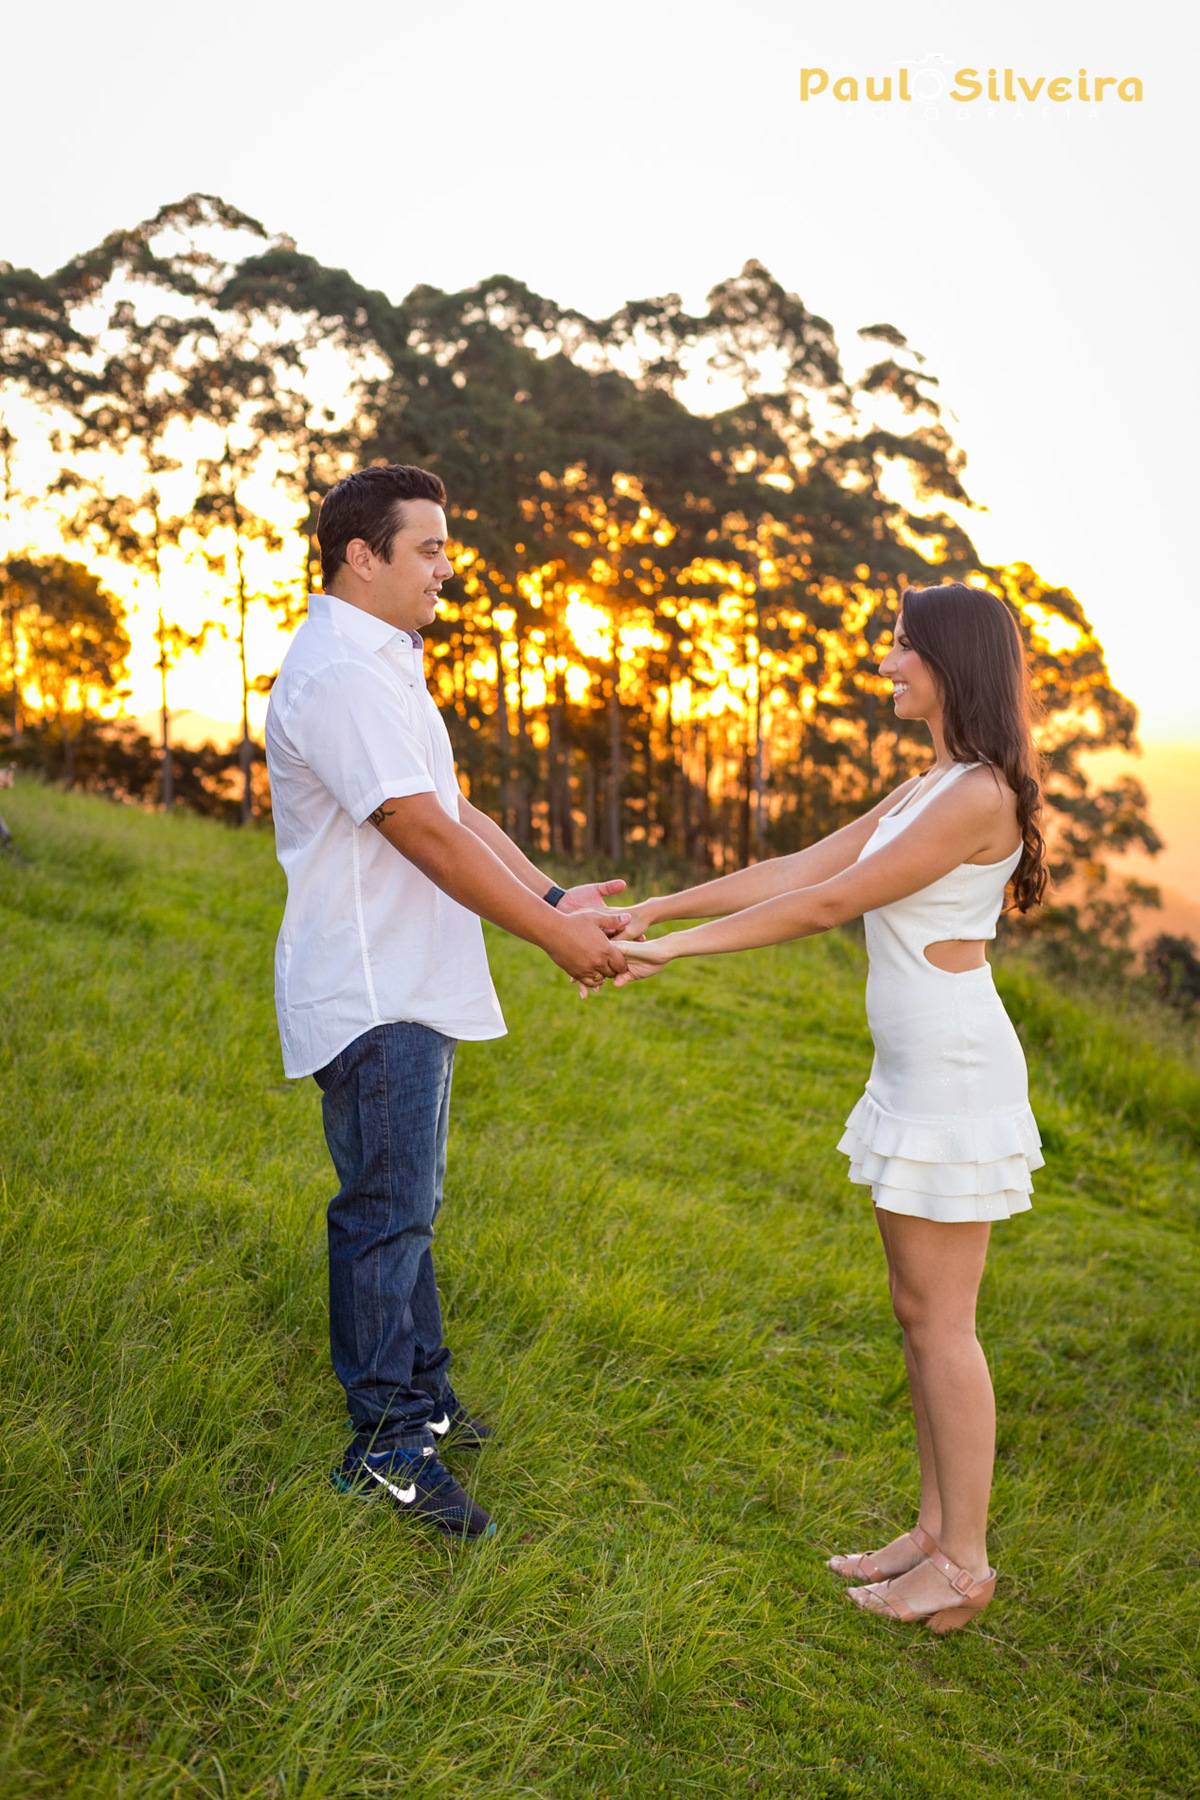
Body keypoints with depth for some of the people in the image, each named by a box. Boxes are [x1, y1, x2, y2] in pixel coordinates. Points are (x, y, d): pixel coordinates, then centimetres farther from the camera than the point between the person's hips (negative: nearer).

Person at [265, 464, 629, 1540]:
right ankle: (385, 1443, 8)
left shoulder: (384, 666, 18)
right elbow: (425, 833, -21)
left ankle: (424, 1397, 32)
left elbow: (457, 813, 16)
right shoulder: (339, 675, -17)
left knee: (407, 1203, 18)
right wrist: (553, 935, -15)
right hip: (373, 996, -11)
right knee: (386, 1210, -3)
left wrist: (554, 899, 5)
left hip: (410, 989, 11)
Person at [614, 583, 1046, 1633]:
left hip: (956, 1077, -10)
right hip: (914, 1074, 10)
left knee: (941, 1322, 0)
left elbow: (825, 904, -18)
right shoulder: (929, 789, 14)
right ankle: (936, 1530, 27)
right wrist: (657, 907, 8)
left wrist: (678, 948, -14)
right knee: (920, 1311, 15)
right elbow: (797, 870, 12)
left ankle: (964, 1561, 15)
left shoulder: (981, 796, -17)